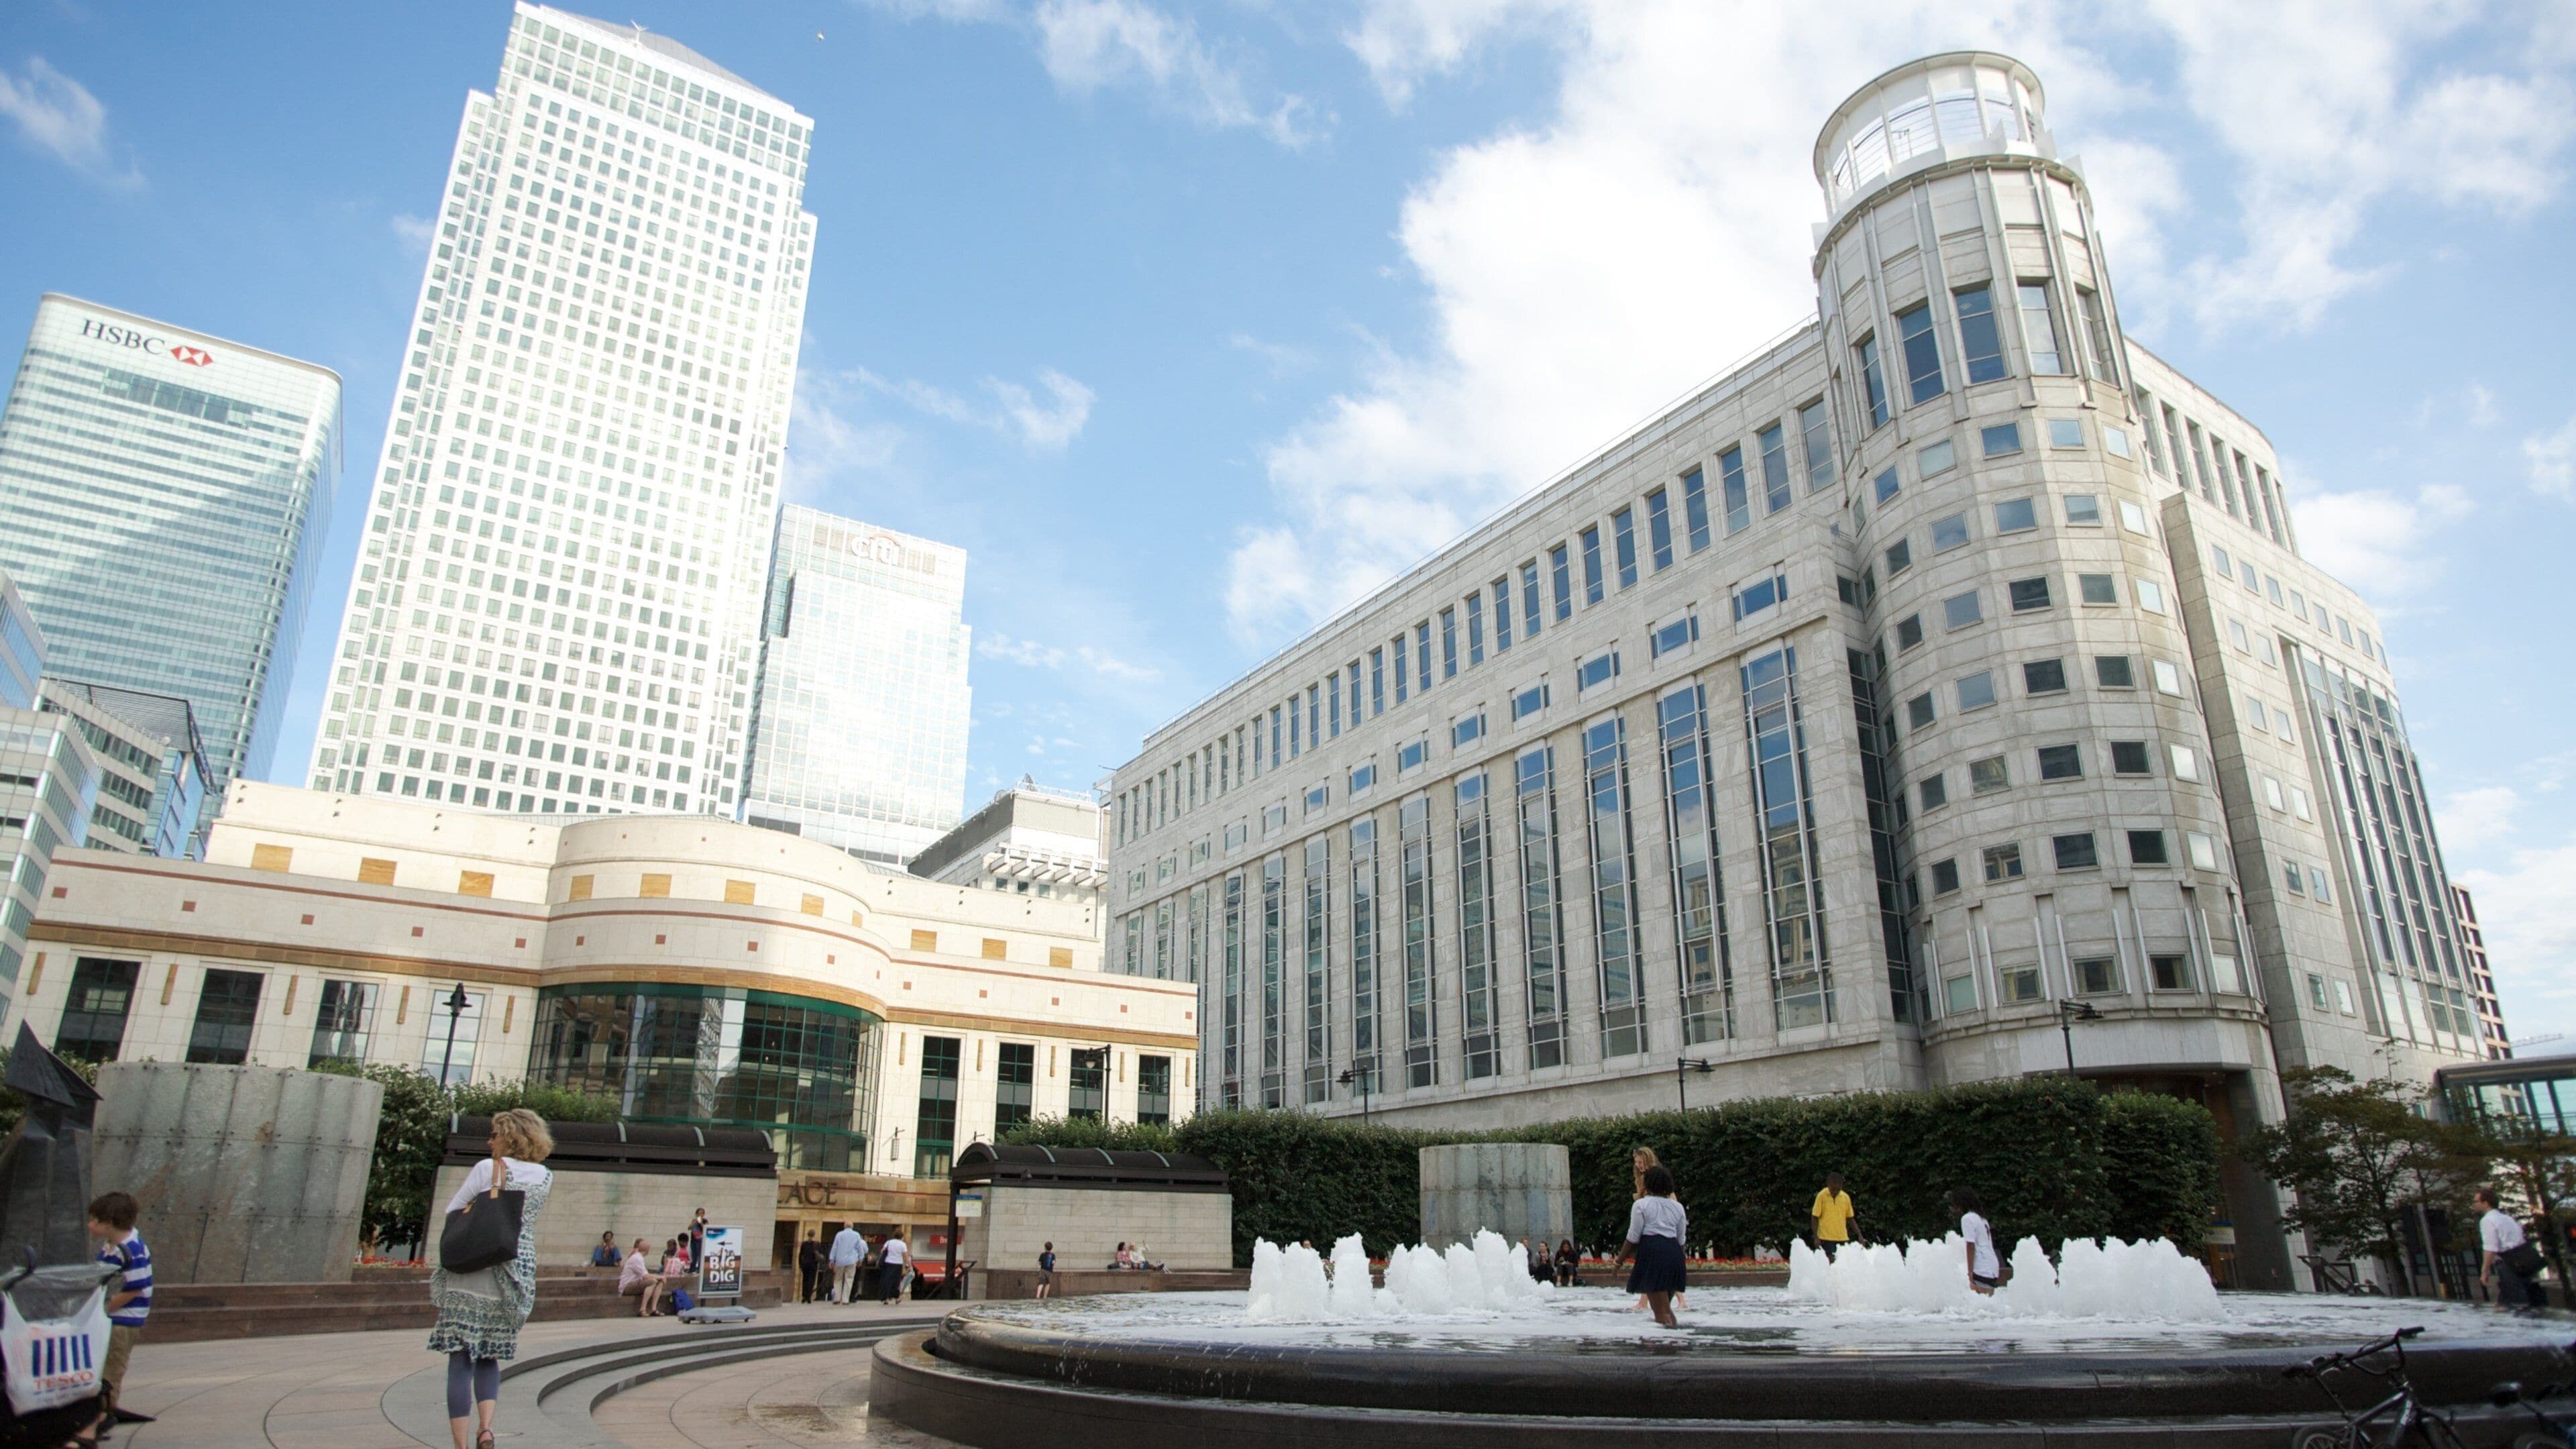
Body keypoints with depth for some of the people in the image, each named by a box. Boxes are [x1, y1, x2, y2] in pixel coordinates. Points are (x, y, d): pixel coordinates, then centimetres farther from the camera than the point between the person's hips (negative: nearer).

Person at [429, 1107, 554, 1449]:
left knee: (461, 1360, 1)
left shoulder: (488, 1168, -5)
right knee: (490, 1356, 17)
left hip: (472, 1272, -4)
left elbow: (452, 1212, 2)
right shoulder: (545, 1177, 7)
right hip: (518, 1275, 4)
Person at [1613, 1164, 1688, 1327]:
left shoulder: (1641, 1205, -1)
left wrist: (1620, 1260, 3)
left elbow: (1633, 1238, -5)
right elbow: (1681, 1239, 15)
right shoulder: (1677, 1207, 13)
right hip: (1673, 1252, 5)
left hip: (1651, 1250, -5)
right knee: (1665, 1305, 19)